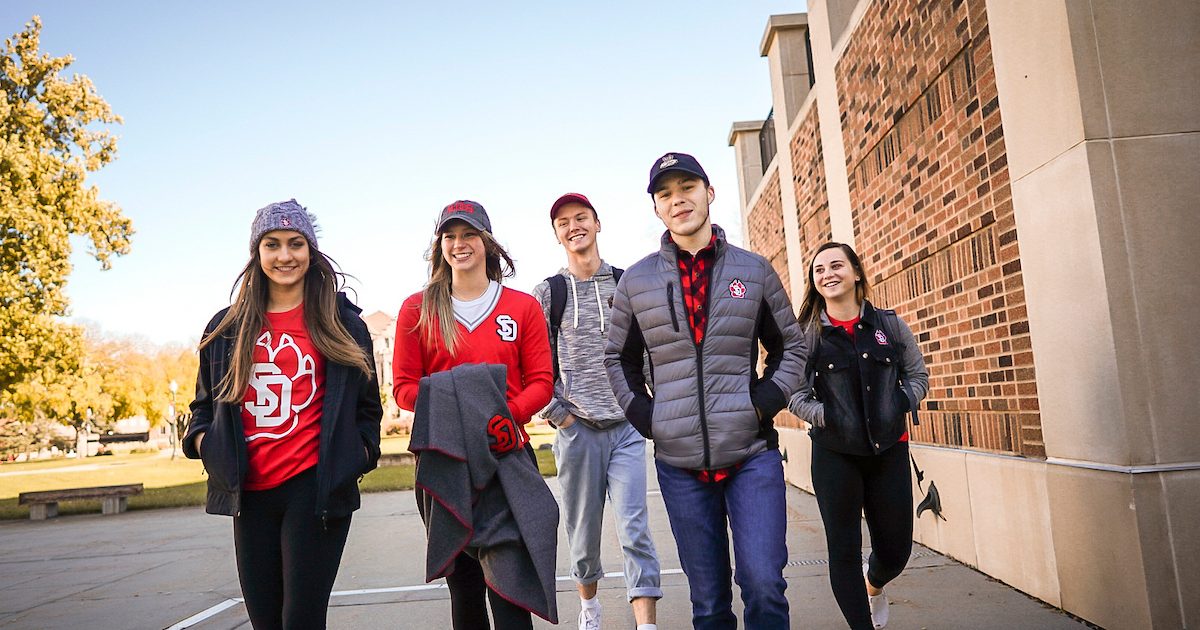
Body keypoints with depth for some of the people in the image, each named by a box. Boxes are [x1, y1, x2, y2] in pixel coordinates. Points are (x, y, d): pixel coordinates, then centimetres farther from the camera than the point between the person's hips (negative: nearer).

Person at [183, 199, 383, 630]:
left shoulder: (341, 322, 4)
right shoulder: (227, 328, 12)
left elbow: (366, 405, 10)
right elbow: (205, 402, 22)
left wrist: (359, 453, -4)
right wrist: (201, 437, 3)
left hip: (315, 486, -3)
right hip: (250, 492, 4)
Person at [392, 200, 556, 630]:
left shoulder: (523, 306, 6)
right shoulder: (417, 309, 6)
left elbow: (541, 383, 3)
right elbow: (404, 387, 2)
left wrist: (507, 415, -16)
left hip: (508, 452, -1)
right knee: (462, 581, 12)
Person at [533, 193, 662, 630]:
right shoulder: (547, 293, 4)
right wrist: (557, 413, -3)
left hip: (628, 427, 0)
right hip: (577, 430, 0)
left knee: (635, 530, -7)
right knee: (583, 531, 12)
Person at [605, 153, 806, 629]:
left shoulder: (754, 270, 5)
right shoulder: (636, 281, 5)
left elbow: (791, 346, 12)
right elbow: (619, 357, 16)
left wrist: (766, 401, -3)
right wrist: (642, 414, 2)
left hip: (753, 453, -1)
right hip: (679, 462, 1)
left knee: (764, 583, -8)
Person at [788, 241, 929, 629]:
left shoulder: (889, 324, 2)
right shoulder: (806, 333, -3)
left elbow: (917, 374, 11)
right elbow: (794, 393, -1)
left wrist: (901, 405, -6)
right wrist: (823, 415, -18)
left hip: (889, 450, 2)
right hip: (834, 455, -2)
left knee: (896, 549, 12)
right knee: (844, 550, 4)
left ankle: (873, 586, 47)